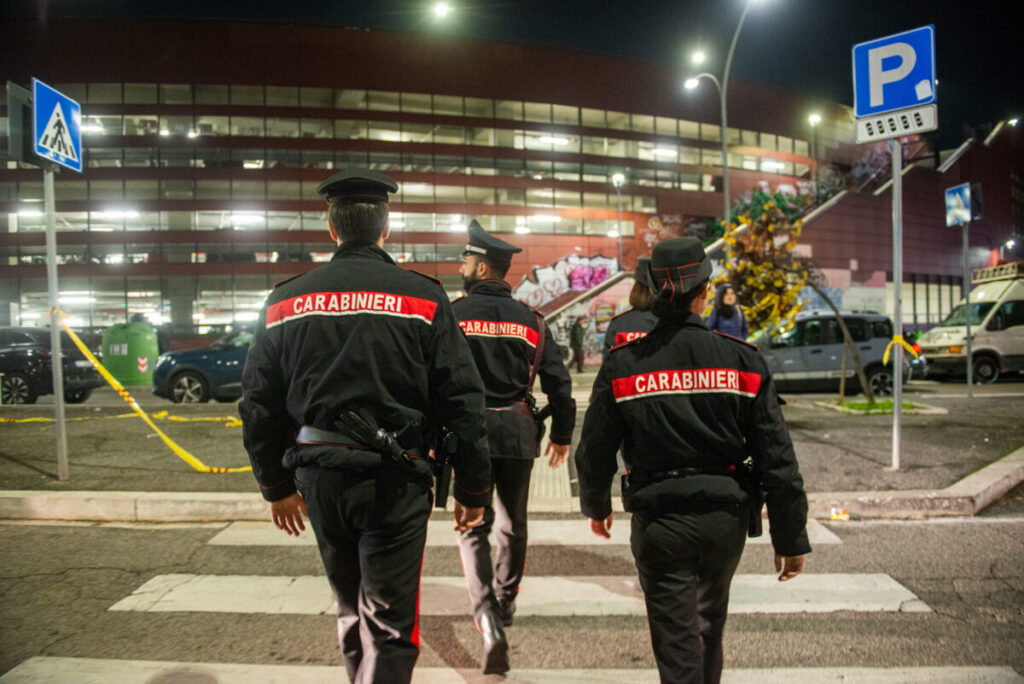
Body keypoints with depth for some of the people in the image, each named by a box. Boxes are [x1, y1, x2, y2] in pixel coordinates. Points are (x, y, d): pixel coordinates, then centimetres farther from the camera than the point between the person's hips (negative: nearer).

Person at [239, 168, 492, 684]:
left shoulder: (286, 301, 4)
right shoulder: (422, 297, -6)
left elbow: (260, 405, 8)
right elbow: (462, 404, -8)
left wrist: (276, 485, 20)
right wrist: (473, 490, 2)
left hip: (319, 476, 4)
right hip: (395, 481, -4)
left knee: (350, 608, 25)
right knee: (388, 625, 6)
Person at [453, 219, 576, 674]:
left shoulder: (450, 316, -5)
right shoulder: (531, 320, 3)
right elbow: (558, 384, 3)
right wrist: (562, 435, 14)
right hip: (518, 433, 3)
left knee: (473, 528, 5)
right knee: (512, 523, 20)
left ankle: (489, 622, -11)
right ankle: (505, 603, 38)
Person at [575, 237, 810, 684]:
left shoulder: (622, 366, -9)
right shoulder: (742, 360, -7)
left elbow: (595, 452, -2)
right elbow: (776, 456, -6)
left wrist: (596, 506, 18)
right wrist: (790, 537, 4)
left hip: (659, 520, -2)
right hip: (725, 518, 3)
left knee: (676, 639, 9)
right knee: (709, 622, 27)